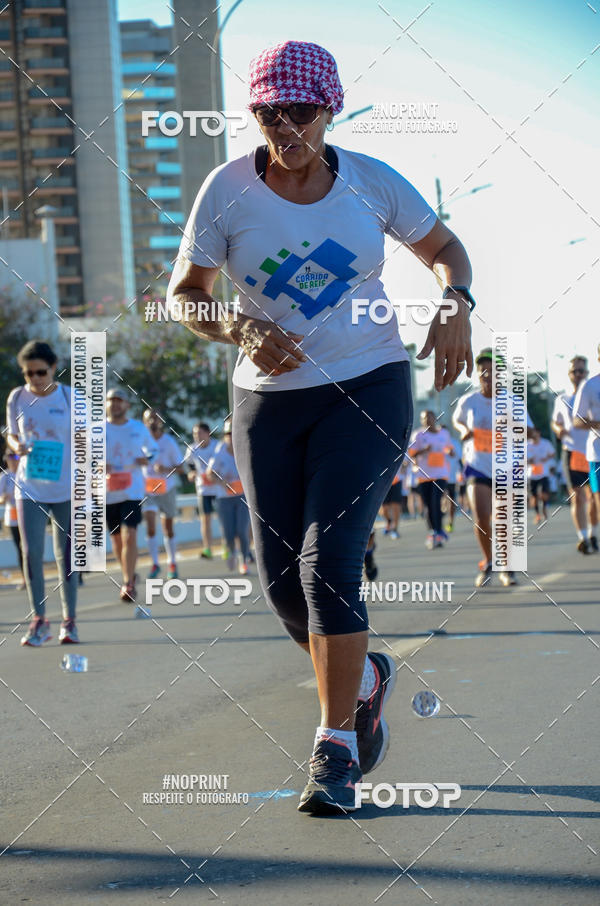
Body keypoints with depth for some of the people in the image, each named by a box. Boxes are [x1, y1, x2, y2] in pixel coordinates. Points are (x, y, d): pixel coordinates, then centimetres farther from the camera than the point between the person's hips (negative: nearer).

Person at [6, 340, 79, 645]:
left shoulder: (71, 398, -5)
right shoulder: (17, 397, 0)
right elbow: (12, 435, 11)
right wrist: (16, 445, -13)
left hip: (66, 490, -1)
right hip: (29, 488, 1)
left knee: (65, 554, 4)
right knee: (31, 552, -6)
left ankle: (69, 620, 15)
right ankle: (39, 620, 5)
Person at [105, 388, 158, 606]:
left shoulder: (139, 428, 5)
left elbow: (153, 449, 20)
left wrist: (147, 459, -2)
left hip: (133, 490, -1)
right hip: (108, 492, 1)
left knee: (129, 536, -15)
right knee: (116, 538, 9)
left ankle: (129, 584, -9)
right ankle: (129, 575, 31)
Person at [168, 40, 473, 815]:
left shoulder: (370, 181, -4)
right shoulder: (229, 189, -5)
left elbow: (445, 249, 10)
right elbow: (185, 295, -1)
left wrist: (455, 307, -11)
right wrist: (241, 329, -21)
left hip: (367, 388, -2)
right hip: (270, 401, 2)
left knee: (328, 560, -17)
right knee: (283, 582, 4)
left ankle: (335, 750, -9)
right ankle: (365, 679, 34)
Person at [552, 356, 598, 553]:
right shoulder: (562, 400, 9)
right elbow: (556, 422, 22)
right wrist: (559, 430, 0)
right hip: (572, 453, 0)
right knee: (577, 498, -9)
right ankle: (582, 538, -16)